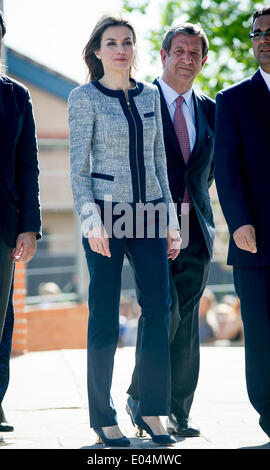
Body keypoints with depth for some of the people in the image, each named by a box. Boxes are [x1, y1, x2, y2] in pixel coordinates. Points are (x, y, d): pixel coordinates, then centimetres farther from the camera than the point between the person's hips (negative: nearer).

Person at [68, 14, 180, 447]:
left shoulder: (149, 96, 12)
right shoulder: (84, 98, -1)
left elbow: (159, 161, 15)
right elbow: (78, 167, -4)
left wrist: (171, 219, 11)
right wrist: (91, 219, -16)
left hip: (148, 213, 4)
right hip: (106, 214, -4)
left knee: (159, 306, -6)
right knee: (105, 317, -1)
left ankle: (151, 410, 3)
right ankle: (103, 417, 8)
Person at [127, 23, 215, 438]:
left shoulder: (209, 109, 14)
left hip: (194, 228, 5)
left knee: (187, 322, 3)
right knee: (164, 310, -16)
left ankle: (177, 413, 9)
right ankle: (141, 397, 2)